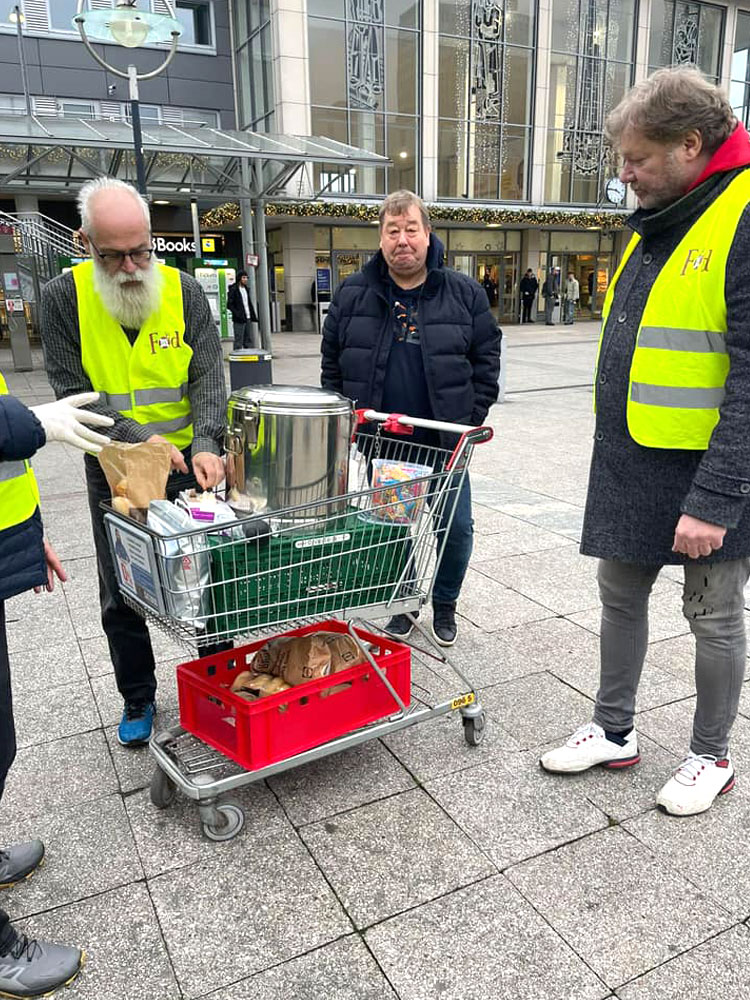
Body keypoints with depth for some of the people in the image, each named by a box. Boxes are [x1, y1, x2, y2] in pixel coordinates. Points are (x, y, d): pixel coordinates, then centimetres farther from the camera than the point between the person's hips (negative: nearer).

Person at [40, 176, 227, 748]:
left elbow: (208, 376, -9)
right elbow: (73, 391, -9)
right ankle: (138, 700, 31)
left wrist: (206, 443, -26)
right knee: (121, 596, 10)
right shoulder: (63, 297, -7)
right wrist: (141, 439, -21)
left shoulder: (183, 290, -4)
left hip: (190, 464, 0)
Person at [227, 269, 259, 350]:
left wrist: (253, 316, 14)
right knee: (238, 341, -5)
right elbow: (229, 305, -11)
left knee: (250, 341, 8)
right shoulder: (233, 290, -6)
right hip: (239, 320, -7)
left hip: (248, 319, 7)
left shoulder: (246, 289, 17)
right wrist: (238, 315, -21)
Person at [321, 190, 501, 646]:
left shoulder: (465, 293, -1)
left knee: (457, 527, 5)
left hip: (443, 445, -1)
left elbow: (486, 360, 3)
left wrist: (471, 421, -4)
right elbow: (332, 364, 9)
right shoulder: (353, 294, 2)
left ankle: (445, 604, 29)